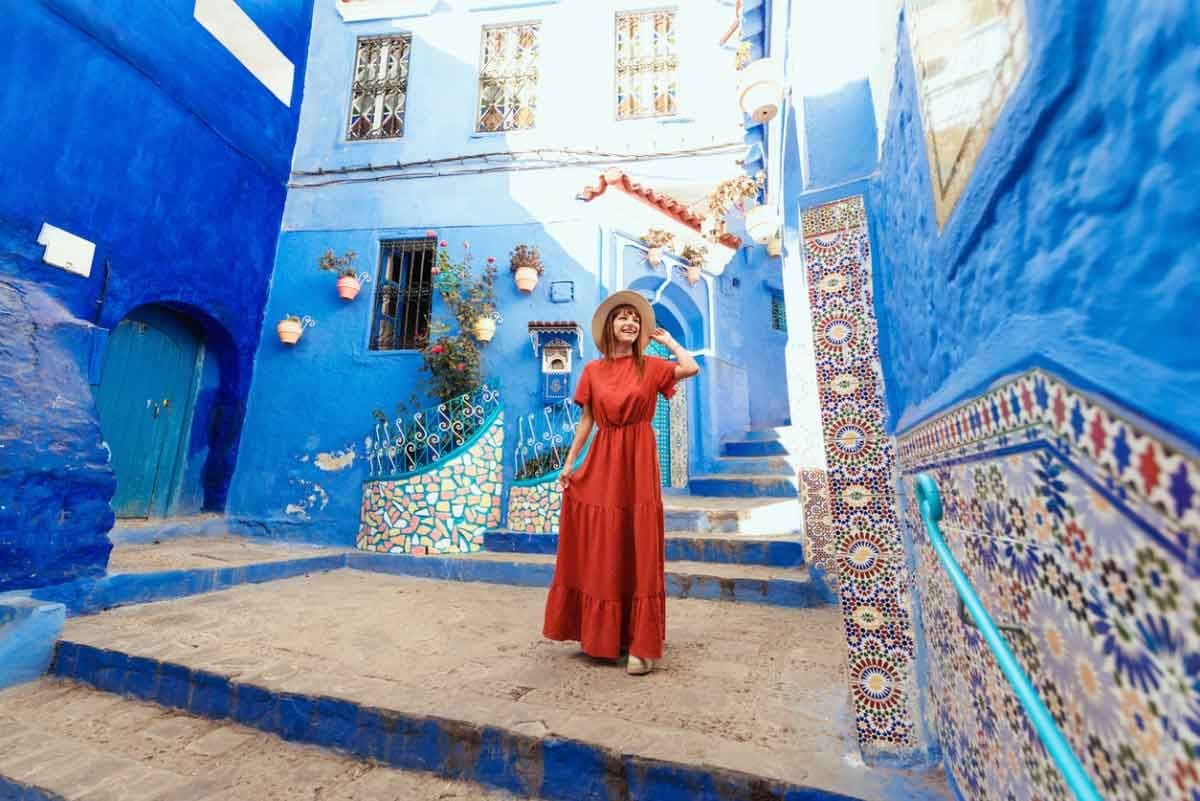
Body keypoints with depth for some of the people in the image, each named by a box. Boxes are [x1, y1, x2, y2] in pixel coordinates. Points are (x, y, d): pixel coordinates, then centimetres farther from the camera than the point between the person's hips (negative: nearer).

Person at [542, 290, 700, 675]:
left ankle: (641, 644, 13)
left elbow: (691, 368, -16)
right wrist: (569, 462, 5)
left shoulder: (650, 366, 2)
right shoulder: (592, 370, 7)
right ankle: (602, 634, 29)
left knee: (638, 552, 1)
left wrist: (667, 340, -1)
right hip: (601, 462, 2)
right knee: (600, 551, 10)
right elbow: (586, 420, 8)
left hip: (638, 462, -2)